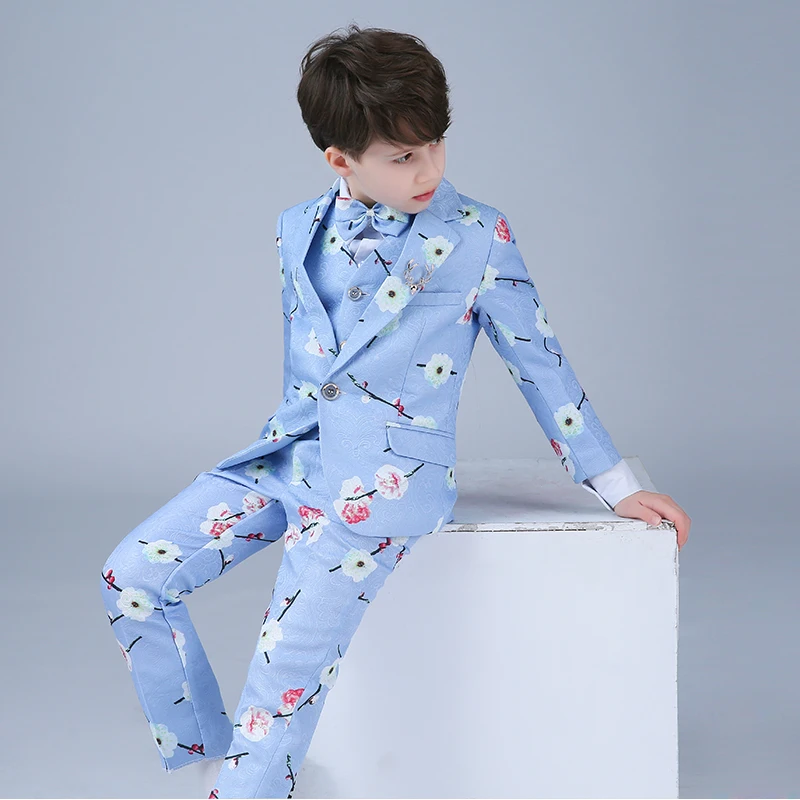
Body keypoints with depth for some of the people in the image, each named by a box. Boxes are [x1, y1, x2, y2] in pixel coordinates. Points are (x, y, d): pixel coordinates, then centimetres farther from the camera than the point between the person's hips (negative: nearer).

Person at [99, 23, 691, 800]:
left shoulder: (478, 236, -3)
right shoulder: (297, 228, 9)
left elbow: (539, 364, 4)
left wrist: (618, 486, 7)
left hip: (391, 467, -5)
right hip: (292, 451, 5)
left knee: (296, 636, -24)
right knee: (132, 574, -8)